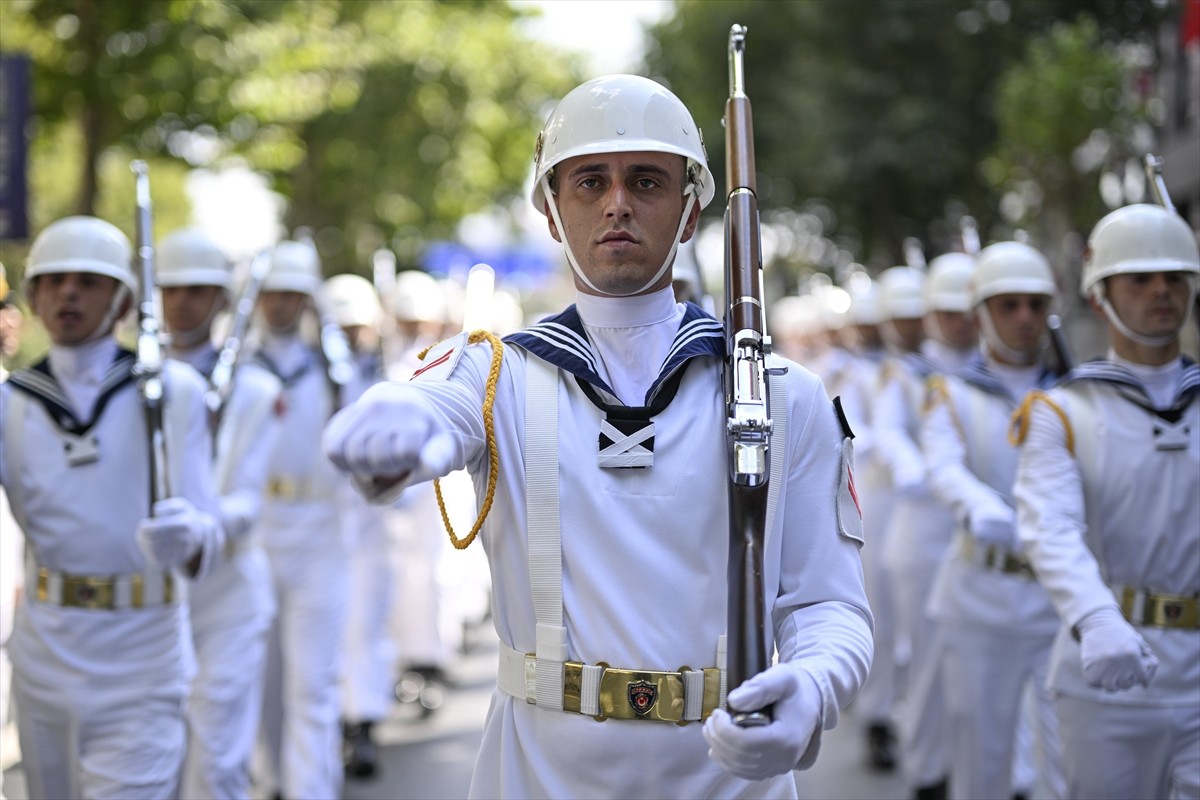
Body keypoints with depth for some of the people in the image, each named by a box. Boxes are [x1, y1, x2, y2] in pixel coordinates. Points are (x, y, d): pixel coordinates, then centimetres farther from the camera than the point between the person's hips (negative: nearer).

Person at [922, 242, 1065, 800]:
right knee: (979, 752, 8)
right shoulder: (951, 396, 4)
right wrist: (980, 506, -38)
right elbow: (944, 469, -16)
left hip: (1063, 595, 0)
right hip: (981, 597, 0)